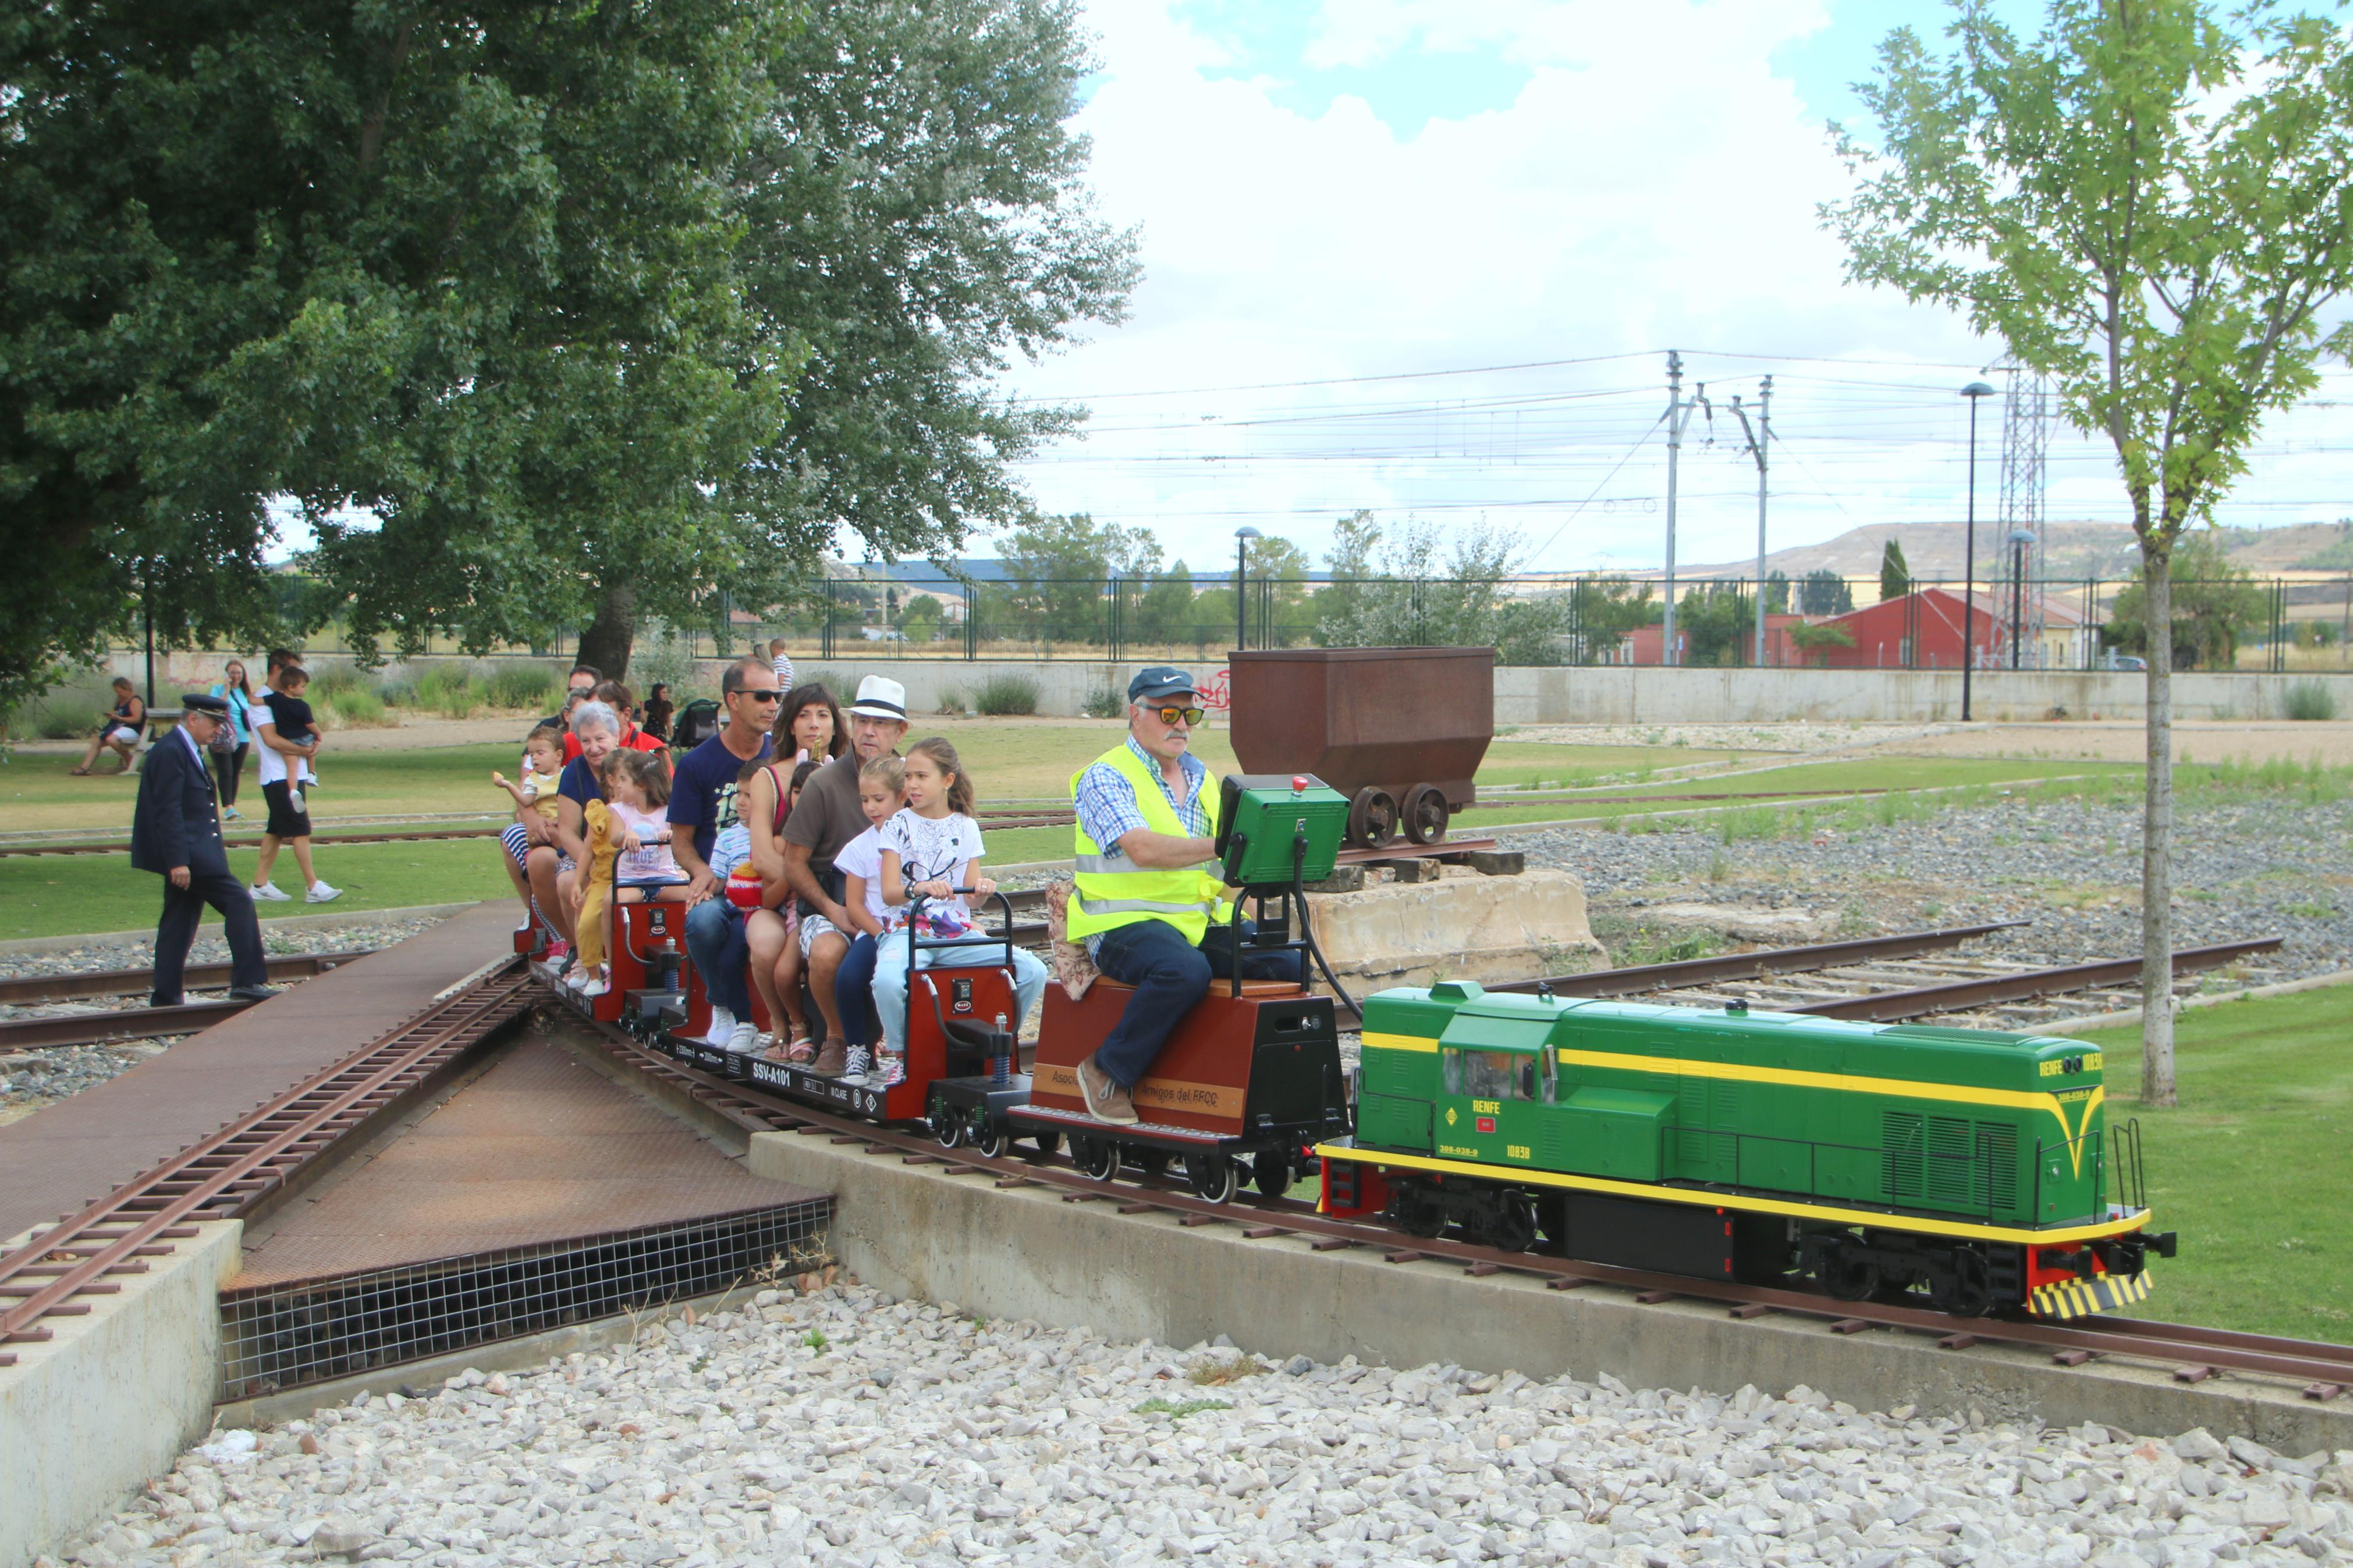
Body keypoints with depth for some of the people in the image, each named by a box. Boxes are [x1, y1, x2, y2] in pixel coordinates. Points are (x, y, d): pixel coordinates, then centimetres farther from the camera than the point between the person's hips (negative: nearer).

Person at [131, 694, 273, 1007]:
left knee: (180, 923, 11)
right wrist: (177, 861, -24)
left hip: (190, 855, 11)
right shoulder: (171, 752, -14)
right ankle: (247, 981, -13)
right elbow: (168, 810, -20)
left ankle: (166, 997, 14)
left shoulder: (189, 751, 19)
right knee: (238, 901, -13)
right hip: (185, 854, -11)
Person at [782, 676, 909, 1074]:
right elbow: (794, 862, 0)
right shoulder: (825, 783, -2)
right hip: (830, 902, -2)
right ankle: (835, 1037, -6)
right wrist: (832, 909, -14)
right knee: (828, 952, -35)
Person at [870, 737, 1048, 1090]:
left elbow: (971, 893, 7)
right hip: (909, 928, -3)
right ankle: (895, 1053, -10)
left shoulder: (965, 827, 12)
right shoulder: (898, 825, 5)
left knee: (1033, 971, -19)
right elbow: (889, 892, -7)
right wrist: (918, 889, -29)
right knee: (887, 980, -38)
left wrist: (982, 888, -18)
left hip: (958, 931, 3)